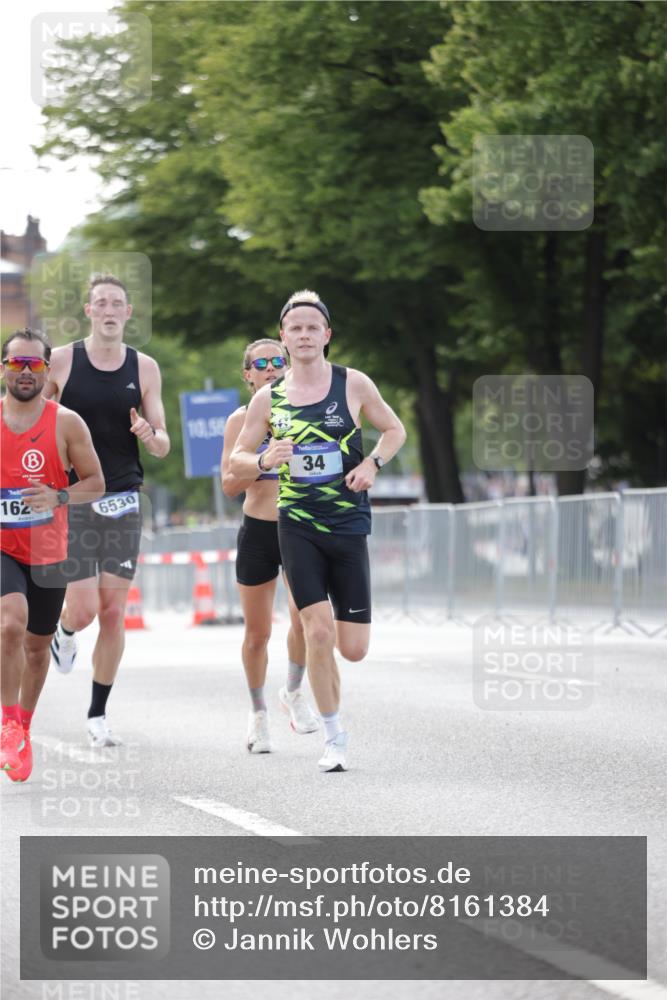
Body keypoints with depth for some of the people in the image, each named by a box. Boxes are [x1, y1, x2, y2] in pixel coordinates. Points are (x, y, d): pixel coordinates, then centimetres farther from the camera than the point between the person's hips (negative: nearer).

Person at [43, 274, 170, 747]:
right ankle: (64, 632, 27)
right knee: (84, 608, -11)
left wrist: (151, 436, -16)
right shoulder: (61, 361, -2)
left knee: (114, 612, 1)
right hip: (72, 500, -2)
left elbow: (163, 446, 6)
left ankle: (98, 714, 13)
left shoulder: (145, 368, 4)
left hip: (123, 503, 2)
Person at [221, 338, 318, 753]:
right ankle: (258, 712, 26)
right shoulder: (241, 420, 0)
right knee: (258, 632, 5)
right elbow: (230, 485, -6)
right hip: (258, 531, 0)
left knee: (304, 616, -17)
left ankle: (293, 692, 10)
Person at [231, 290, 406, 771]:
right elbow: (236, 459, 10)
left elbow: (395, 430, 13)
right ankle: (334, 738, 1)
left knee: (353, 649, -2)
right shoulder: (268, 399, 3)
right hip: (298, 527, 0)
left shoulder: (353, 385, 1)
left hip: (349, 527, 1)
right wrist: (264, 461, -13)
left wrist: (372, 464, -6)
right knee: (319, 631, -14)